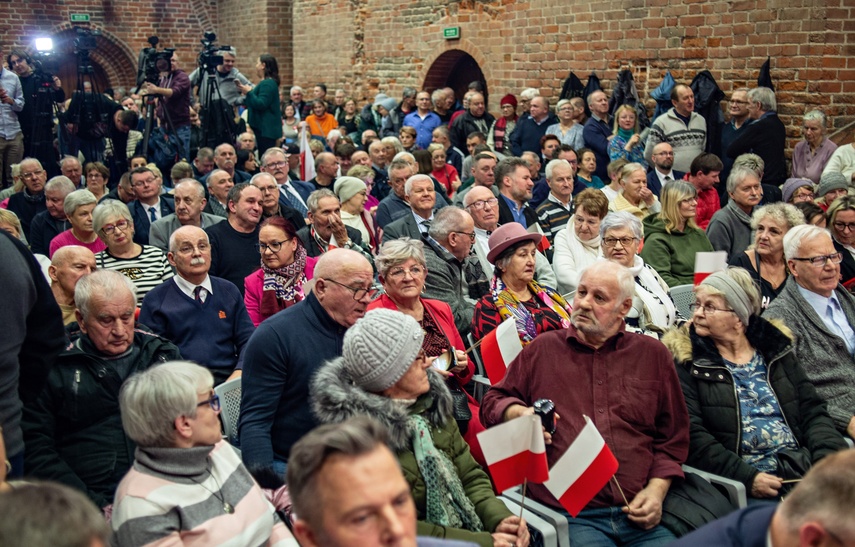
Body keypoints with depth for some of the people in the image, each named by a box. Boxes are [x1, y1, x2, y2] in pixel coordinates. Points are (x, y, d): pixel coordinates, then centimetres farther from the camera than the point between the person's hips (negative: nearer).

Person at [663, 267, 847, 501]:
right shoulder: (687, 361, 2)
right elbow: (691, 435, -7)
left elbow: (813, 413, 14)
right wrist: (746, 478, -18)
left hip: (806, 473, 5)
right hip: (740, 485, -5)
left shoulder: (777, 350, 16)